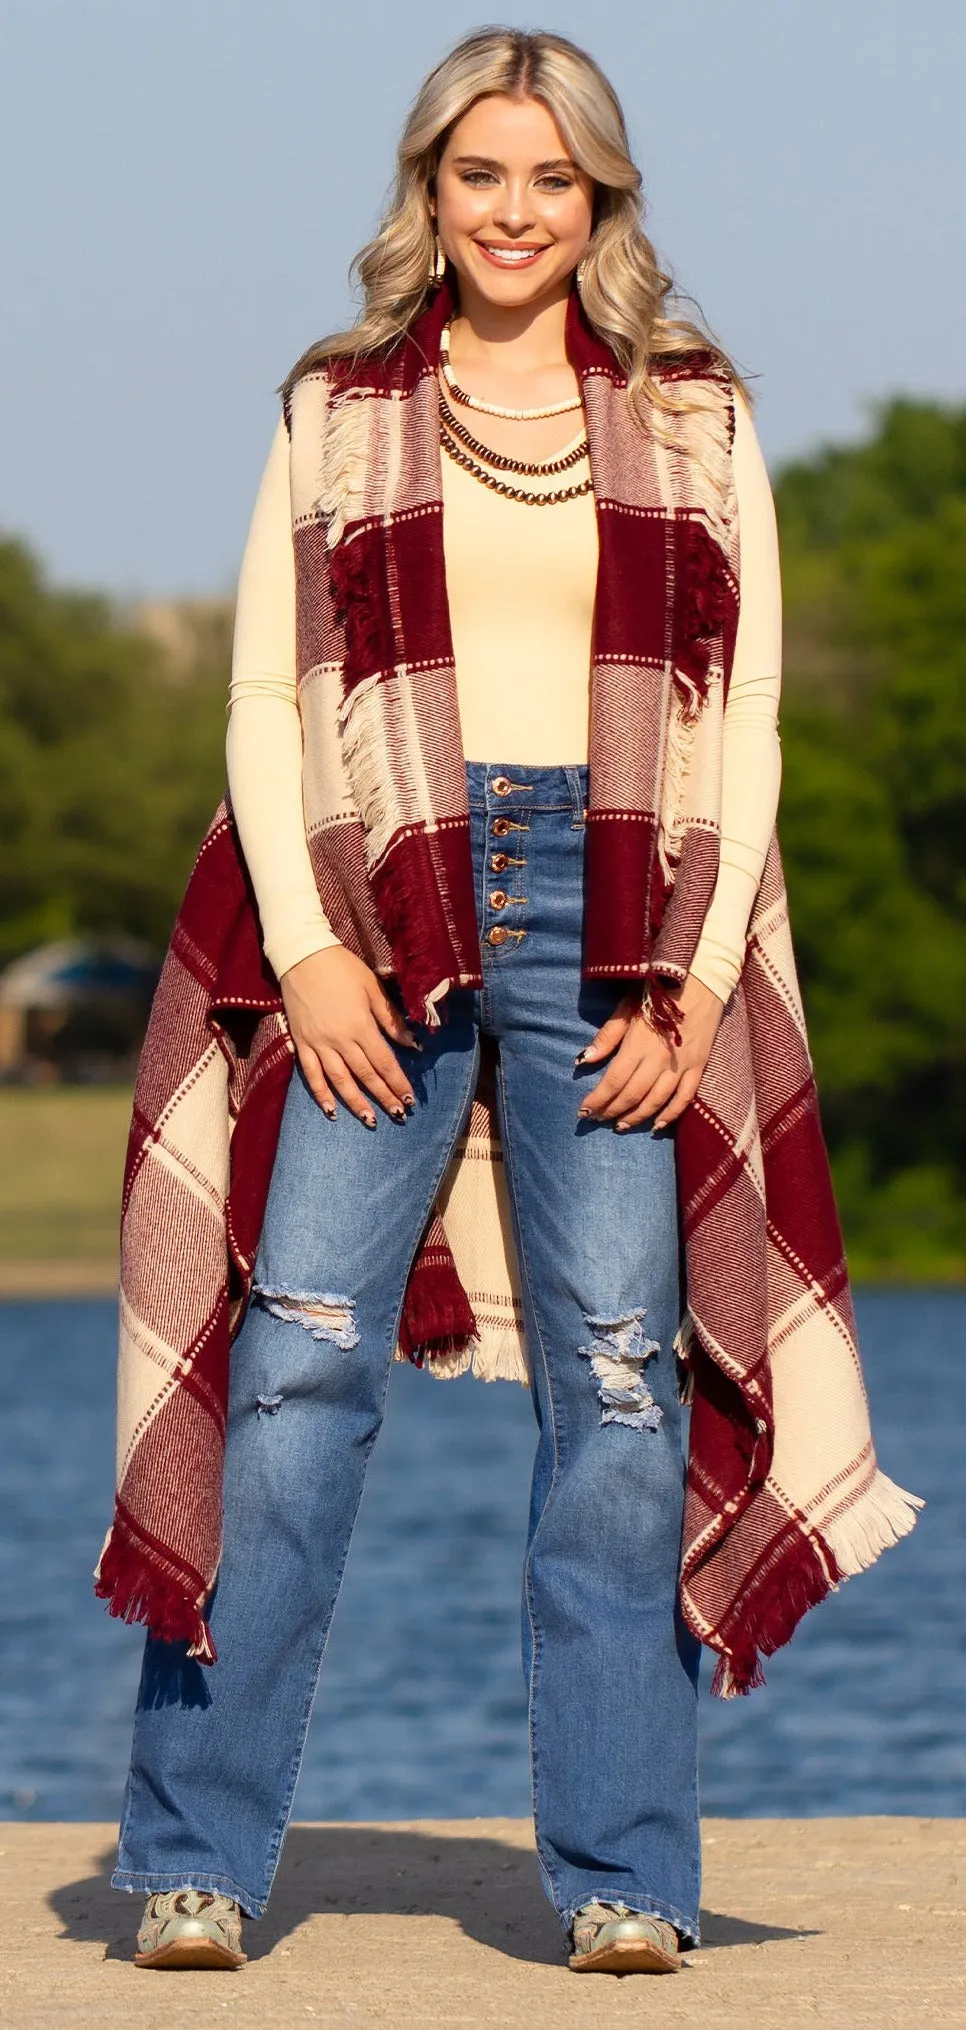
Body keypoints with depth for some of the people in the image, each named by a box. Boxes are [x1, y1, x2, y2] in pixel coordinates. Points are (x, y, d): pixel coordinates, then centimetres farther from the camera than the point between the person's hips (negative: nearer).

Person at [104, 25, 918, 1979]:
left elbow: (747, 721, 8)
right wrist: (305, 949, -6)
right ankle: (197, 1854, -7)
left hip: (612, 917, 0)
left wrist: (697, 979, -3)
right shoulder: (337, 412, 12)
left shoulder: (696, 415, 12)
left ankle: (622, 1873, 0)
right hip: (382, 907, 0)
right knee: (304, 1345, -10)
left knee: (616, 1369, -5)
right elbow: (264, 701, 8)